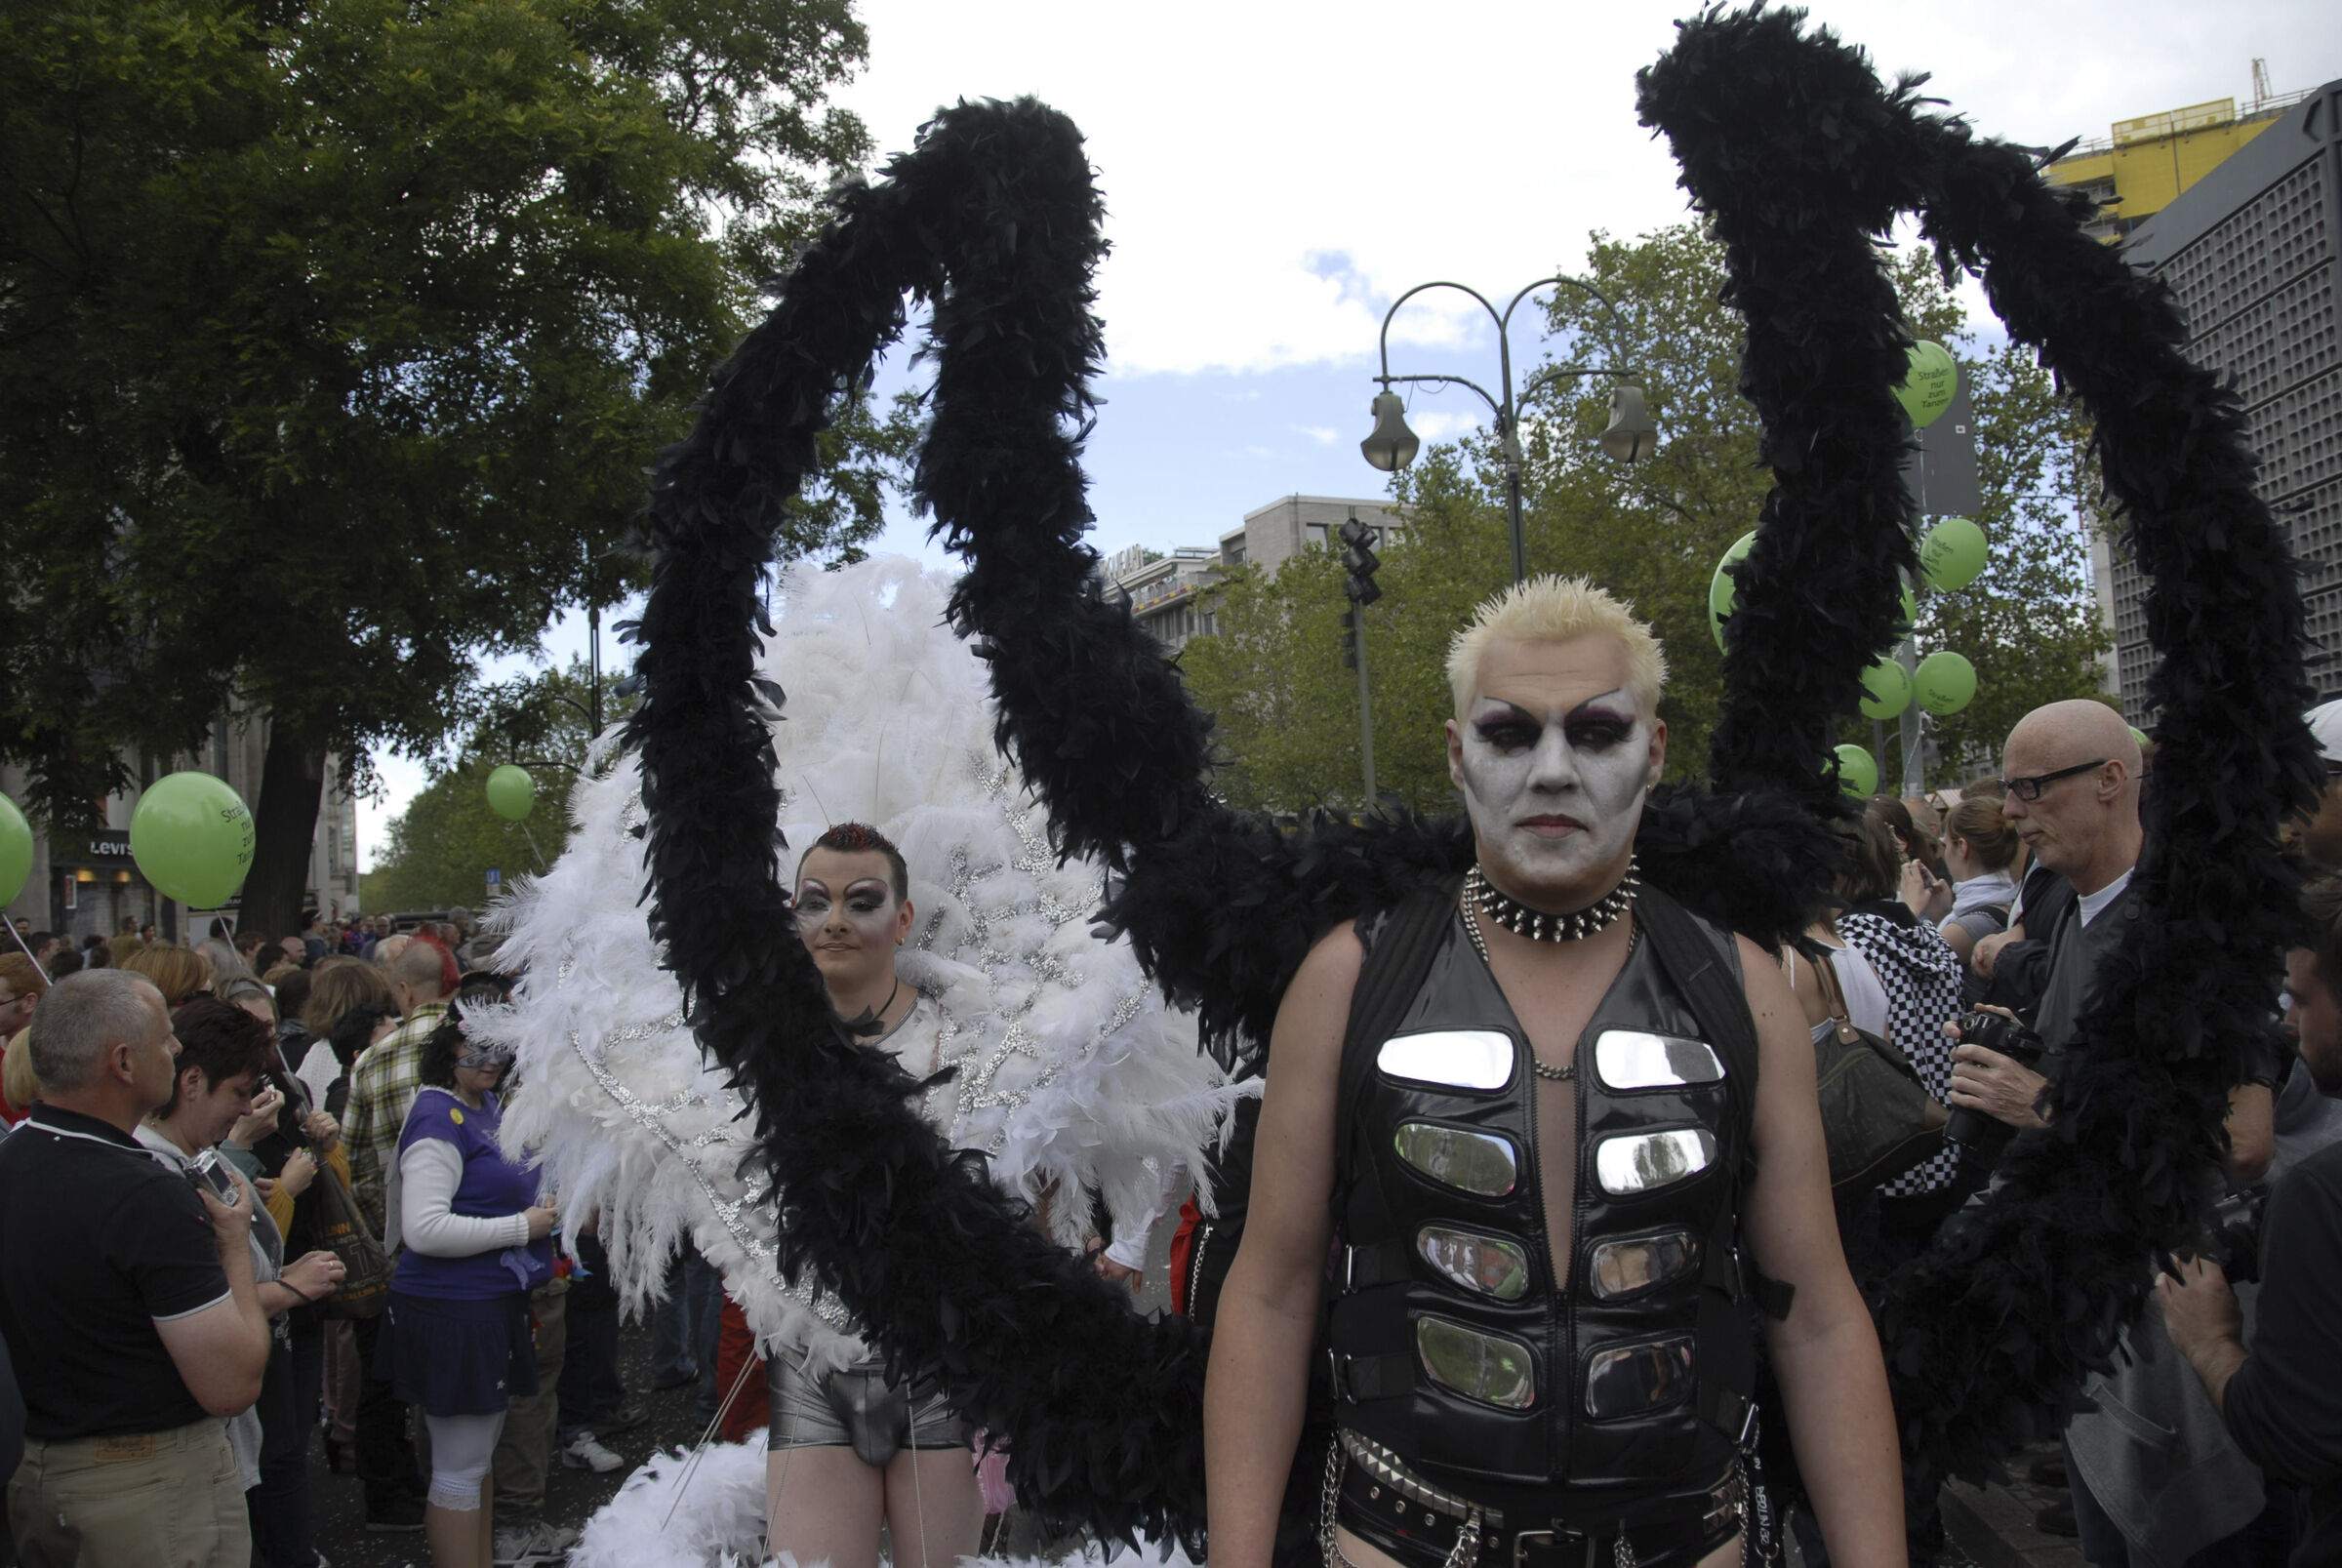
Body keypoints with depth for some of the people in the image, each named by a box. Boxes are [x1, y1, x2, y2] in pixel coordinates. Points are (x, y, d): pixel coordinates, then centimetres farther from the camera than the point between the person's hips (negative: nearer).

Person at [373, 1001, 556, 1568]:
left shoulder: (488, 1106, 10)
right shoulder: (439, 1119, -17)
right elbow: (424, 1229, -26)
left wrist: (540, 1209, 10)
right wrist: (521, 1227, -20)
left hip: (493, 1305, 10)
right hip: (452, 1311, -10)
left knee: (479, 1458, 21)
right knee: (459, 1471, 2)